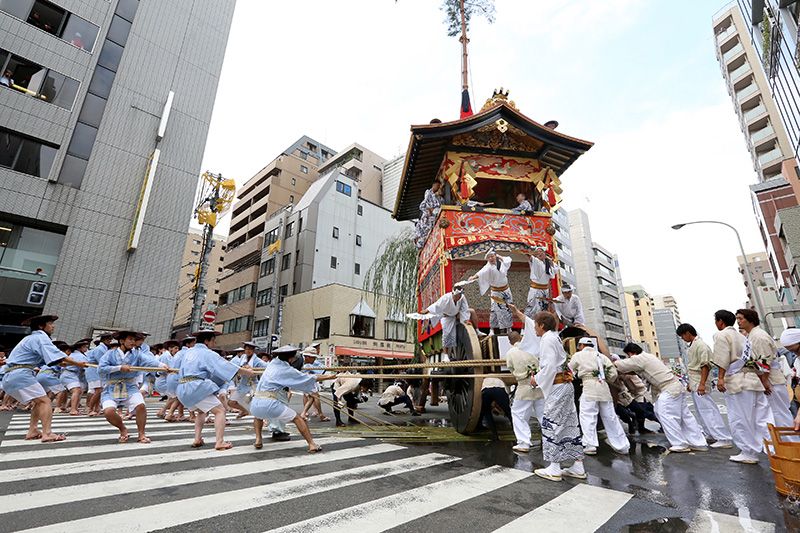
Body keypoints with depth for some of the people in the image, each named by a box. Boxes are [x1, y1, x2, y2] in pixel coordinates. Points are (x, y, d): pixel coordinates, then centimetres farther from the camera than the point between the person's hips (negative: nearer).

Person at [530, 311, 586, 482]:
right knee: (569, 424, 12)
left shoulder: (547, 339, -14)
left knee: (552, 424, -2)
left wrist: (537, 380, -8)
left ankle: (554, 469, 5)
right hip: (565, 385, 10)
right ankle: (578, 467, 19)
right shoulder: (554, 337, 15)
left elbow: (550, 366, -20)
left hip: (557, 387, -10)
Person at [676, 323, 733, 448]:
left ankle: (724, 439, -3)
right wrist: (690, 383, 21)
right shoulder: (692, 345, 14)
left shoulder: (700, 345, -14)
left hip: (699, 383, -10)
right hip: (695, 384, 10)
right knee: (702, 411, 15)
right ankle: (711, 434, 24)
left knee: (707, 410, -7)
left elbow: (705, 365, -19)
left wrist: (702, 384, -23)